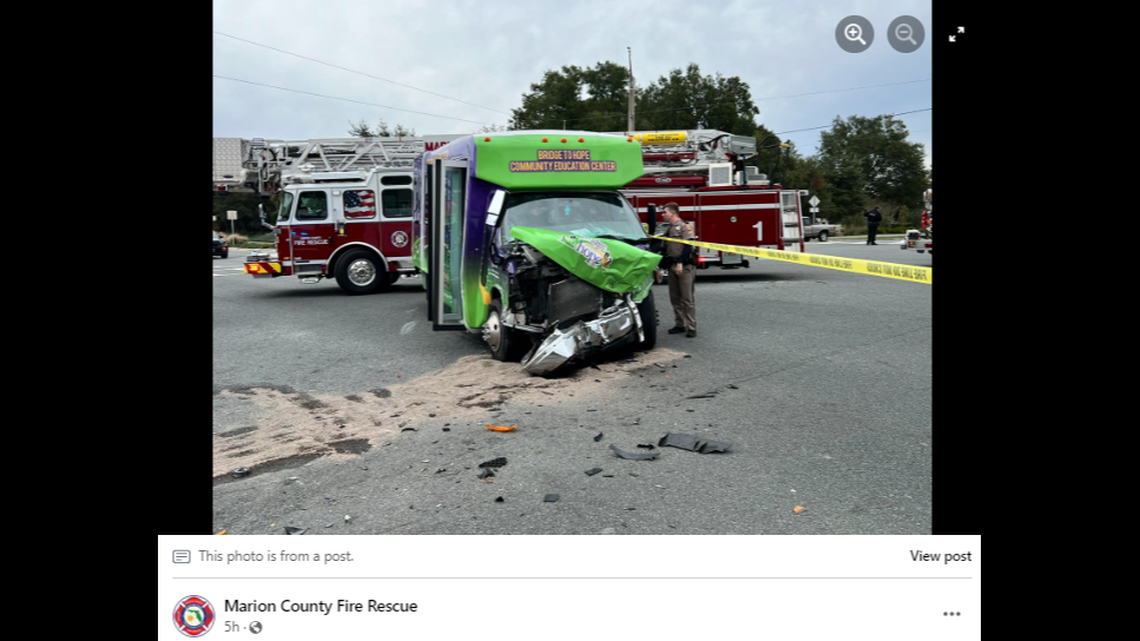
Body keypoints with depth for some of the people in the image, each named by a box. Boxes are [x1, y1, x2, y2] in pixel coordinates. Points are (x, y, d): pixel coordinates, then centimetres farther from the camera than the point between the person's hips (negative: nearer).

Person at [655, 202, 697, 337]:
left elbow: (688, 246, -16)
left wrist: (680, 263, -23)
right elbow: (665, 250, 21)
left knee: (687, 298, -7)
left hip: (685, 267, -8)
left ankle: (691, 327, -4)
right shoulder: (668, 230, 18)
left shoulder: (684, 226, -6)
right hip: (672, 267, 8)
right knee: (675, 298, 8)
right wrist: (660, 268, 18)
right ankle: (680, 324, 16)